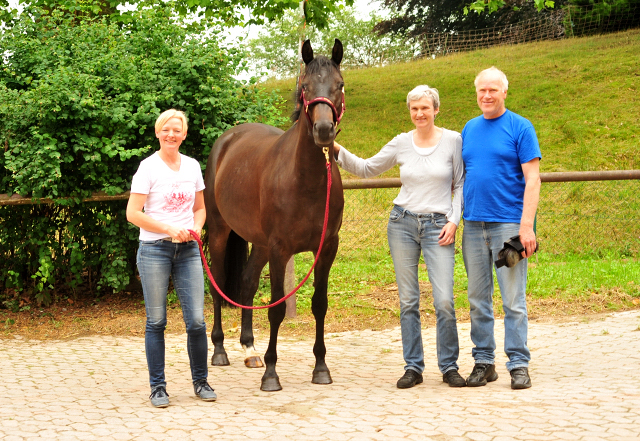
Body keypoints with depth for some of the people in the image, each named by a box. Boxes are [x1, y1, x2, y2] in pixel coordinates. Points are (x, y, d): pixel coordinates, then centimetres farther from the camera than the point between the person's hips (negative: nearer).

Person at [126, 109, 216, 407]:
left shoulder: (192, 166, 10)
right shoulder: (148, 167, -4)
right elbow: (132, 213, -8)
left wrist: (197, 227, -1)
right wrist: (169, 229, -16)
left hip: (188, 250, 4)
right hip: (154, 250, -3)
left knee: (196, 320, 0)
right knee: (156, 321, 2)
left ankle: (200, 381, 16)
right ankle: (157, 387, 12)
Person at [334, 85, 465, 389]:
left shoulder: (453, 141, 0)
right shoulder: (401, 143, 5)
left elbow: (461, 184, 3)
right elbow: (365, 169, 12)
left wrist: (454, 220, -6)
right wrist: (338, 151, -1)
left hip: (438, 225, -2)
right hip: (403, 223, 2)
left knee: (444, 301, -10)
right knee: (408, 301, 4)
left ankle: (449, 367, 5)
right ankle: (413, 367, 12)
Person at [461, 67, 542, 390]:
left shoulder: (520, 127, -2)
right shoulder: (469, 129, 14)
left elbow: (532, 179, -7)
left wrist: (526, 225, -16)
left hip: (508, 223, -5)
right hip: (473, 226, 5)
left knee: (513, 299, -3)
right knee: (478, 300, 8)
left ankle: (519, 365, 4)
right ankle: (483, 362, 17)